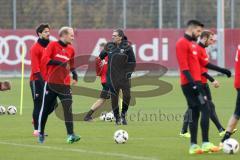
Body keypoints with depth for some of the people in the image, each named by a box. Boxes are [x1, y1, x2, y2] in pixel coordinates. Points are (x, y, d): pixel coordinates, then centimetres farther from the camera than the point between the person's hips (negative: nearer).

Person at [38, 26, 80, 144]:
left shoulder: (71, 49, 10)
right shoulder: (53, 45, -4)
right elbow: (45, 59, -16)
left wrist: (75, 75, 2)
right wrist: (60, 63, -25)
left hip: (65, 84, 3)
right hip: (51, 83, -3)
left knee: (68, 108, -13)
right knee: (45, 109, 6)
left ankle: (70, 135, -20)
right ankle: (41, 133, 23)